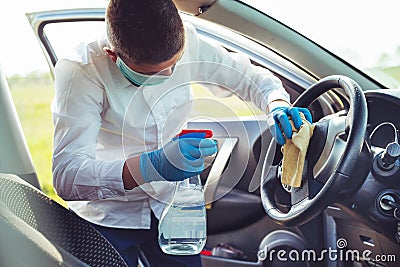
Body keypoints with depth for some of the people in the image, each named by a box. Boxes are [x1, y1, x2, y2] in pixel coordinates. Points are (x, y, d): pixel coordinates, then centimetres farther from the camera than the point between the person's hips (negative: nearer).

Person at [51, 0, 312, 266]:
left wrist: (278, 104, -22)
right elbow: (65, 175, -34)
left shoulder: (186, 43, -15)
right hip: (108, 218, -3)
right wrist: (151, 166, -49)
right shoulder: (81, 72, -26)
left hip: (170, 206, 3)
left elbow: (251, 77, 0)